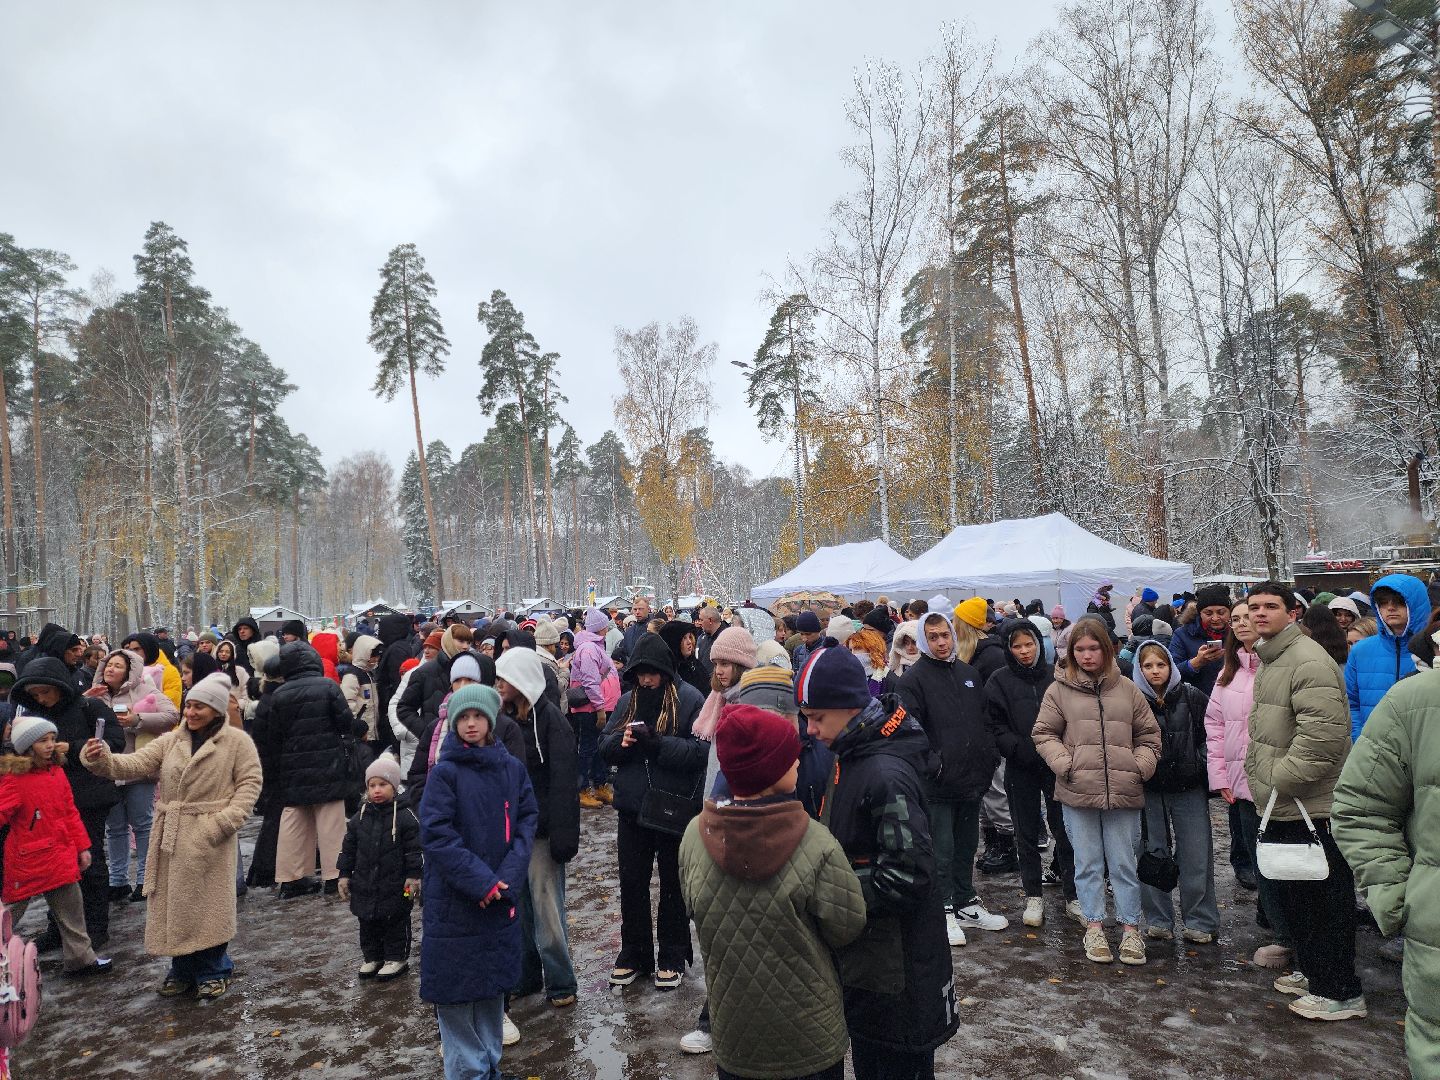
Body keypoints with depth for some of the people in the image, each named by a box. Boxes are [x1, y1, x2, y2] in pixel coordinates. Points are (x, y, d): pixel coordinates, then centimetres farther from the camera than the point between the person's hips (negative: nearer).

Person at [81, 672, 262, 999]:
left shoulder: (237, 741, -4)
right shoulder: (171, 741, 9)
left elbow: (249, 783, -7)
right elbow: (136, 764, -3)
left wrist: (224, 822, -17)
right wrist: (103, 759, -23)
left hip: (210, 838, -5)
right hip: (171, 835, 5)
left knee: (208, 903, 3)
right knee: (173, 902, 12)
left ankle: (213, 971, 21)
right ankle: (182, 970, 29)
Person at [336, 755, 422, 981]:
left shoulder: (405, 817, -12)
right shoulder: (360, 818, 1)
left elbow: (414, 850, -10)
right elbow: (348, 848, 9)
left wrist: (413, 876, -13)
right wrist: (344, 874, 6)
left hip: (395, 886, -4)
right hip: (365, 885, 5)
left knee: (396, 924, 7)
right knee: (367, 924, 16)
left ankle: (396, 958, 22)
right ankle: (371, 957, 32)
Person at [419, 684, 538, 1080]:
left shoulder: (512, 768, 0)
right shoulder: (445, 772, -10)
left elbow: (527, 821, 1)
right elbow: (436, 832, -15)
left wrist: (507, 877, -12)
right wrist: (480, 880, -17)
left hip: (500, 896, 4)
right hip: (453, 899, -3)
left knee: (493, 982, 14)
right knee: (456, 987, 4)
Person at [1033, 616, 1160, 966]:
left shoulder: (1127, 689, 7)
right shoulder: (1059, 689, 2)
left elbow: (1149, 735, 13)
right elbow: (1044, 734, 4)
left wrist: (1141, 766, -1)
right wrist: (1065, 764, -9)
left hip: (1123, 792, 1)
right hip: (1078, 791, -1)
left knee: (1124, 863, 9)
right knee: (1088, 862, 9)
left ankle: (1131, 928, 22)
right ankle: (1094, 927, 21)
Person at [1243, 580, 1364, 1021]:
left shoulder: (1307, 661, -18)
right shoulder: (1267, 662, 15)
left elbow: (1322, 732, -26)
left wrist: (1281, 777, -19)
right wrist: (1257, 774, 16)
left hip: (1312, 805, -10)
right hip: (1279, 804, 10)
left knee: (1327, 895, 1)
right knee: (1291, 890, 20)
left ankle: (1340, 992, 13)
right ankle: (1310, 970, 36)